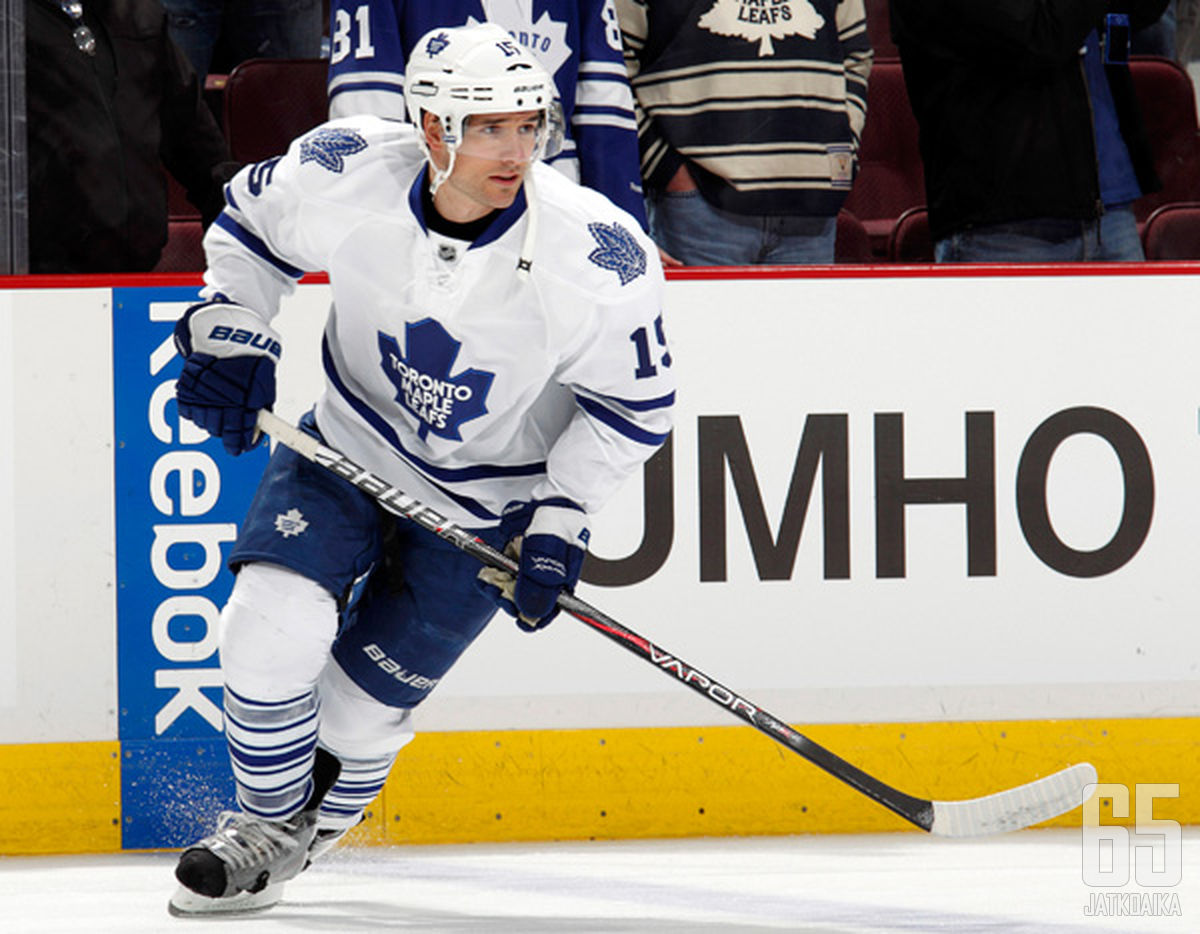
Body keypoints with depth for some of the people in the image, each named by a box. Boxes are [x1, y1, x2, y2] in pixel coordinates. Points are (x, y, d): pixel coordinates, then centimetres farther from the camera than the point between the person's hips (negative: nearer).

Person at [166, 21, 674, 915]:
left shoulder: (599, 256, -27)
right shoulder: (348, 173, -23)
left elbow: (633, 403, -12)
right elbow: (252, 222, 1)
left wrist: (559, 522, -16)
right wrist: (225, 331, -10)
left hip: (486, 502, -2)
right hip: (348, 451, 2)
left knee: (358, 705, 0)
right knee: (273, 630, -16)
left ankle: (296, 835, 32)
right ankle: (263, 819, 13)